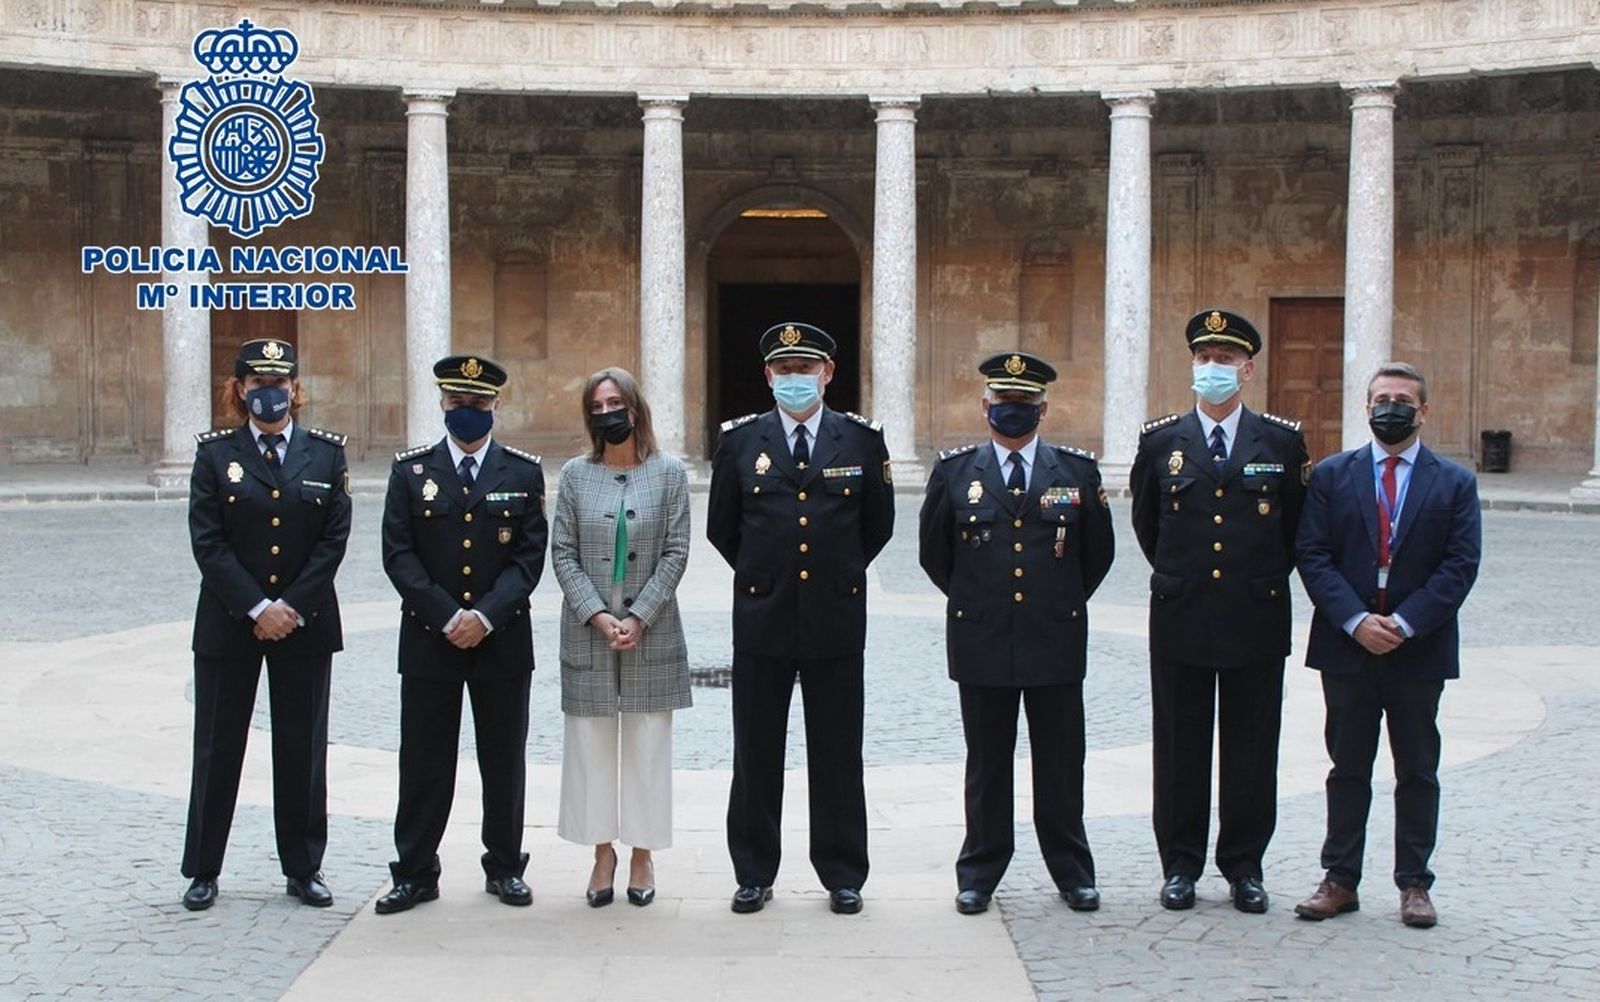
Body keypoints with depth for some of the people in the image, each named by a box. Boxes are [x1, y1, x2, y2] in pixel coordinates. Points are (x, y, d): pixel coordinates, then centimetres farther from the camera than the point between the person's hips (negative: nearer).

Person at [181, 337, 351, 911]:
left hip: (306, 623, 1)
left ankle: (303, 869, 18)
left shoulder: (326, 453, 4)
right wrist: (257, 608, -14)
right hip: (228, 624, -1)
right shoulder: (215, 454, 1)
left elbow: (335, 539, -1)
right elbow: (207, 542, -6)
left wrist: (292, 607, -11)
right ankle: (203, 870, 18)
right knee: (218, 748, 6)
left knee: (303, 750, 7)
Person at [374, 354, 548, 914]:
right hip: (428, 638, 0)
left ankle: (505, 866, 20)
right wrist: (447, 617, -12)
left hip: (503, 639, 0)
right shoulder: (411, 471, 5)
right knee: (424, 761, 3)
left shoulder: (523, 474, 5)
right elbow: (399, 554, -2)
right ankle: (416, 872, 12)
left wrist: (486, 616, -13)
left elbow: (530, 555, -1)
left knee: (504, 760, 8)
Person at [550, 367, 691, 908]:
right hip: (587, 635, 1)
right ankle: (602, 853, 16)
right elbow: (563, 553, 1)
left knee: (648, 744, 4)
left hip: (651, 634, -1)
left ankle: (642, 856, 14)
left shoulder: (669, 473, 2)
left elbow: (675, 553, -2)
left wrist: (639, 617, -11)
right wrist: (597, 616, -10)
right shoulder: (575, 475, 4)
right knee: (590, 743, 5)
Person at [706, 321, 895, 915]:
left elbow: (877, 526, 12)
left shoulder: (862, 439, 2)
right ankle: (754, 874, 17)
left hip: (836, 618, 0)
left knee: (838, 755, 6)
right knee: (756, 754, 6)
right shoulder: (740, 441, 3)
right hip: (762, 620, 0)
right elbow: (721, 528, 12)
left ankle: (843, 875, 17)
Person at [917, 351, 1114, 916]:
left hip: (1056, 641, 0)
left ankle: (1072, 873, 19)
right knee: (987, 765, 7)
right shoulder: (954, 471, 4)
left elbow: (1099, 552, 13)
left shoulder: (1077, 471, 4)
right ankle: (980, 874, 17)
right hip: (981, 642, 0)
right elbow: (933, 552, 12)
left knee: (1061, 765, 6)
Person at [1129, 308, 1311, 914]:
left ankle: (1244, 867, 16)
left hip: (1256, 620, 0)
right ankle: (1180, 865, 15)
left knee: (1251, 749, 6)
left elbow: (1297, 526, 12)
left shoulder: (1282, 442, 2)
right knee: (1179, 748, 6)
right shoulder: (1161, 440, 4)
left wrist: (1266, 581, 13)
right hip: (1180, 620, 0)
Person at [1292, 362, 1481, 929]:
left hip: (1420, 649, 0)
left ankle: (1414, 883, 15)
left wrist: (1404, 623, -15)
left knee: (1417, 771, 7)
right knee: (1348, 769, 8)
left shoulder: (1454, 483, 3)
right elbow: (1313, 557, -3)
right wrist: (1356, 621, -14)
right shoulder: (1332, 476, 4)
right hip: (1346, 647, 1)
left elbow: (1460, 566, -5)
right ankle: (1340, 880, 14)